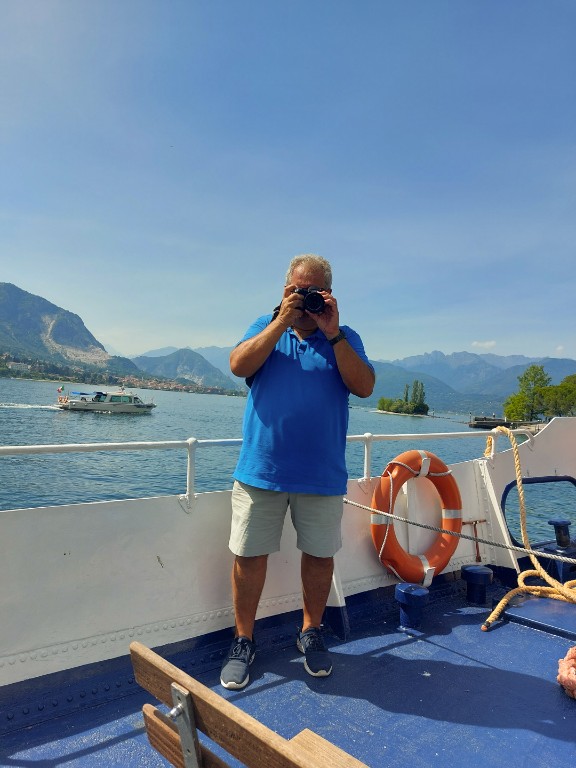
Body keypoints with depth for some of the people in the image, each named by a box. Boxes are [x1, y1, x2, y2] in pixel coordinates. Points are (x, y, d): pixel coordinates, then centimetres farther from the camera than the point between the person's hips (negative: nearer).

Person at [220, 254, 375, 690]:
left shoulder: (344, 338, 5)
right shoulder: (266, 327, 7)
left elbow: (364, 387, -9)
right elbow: (239, 366, -10)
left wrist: (332, 333, -14)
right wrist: (282, 322, -13)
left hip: (322, 474, 1)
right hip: (261, 469, 0)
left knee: (320, 554, 12)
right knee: (250, 555, 6)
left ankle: (311, 632, 36)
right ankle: (244, 641, 27)